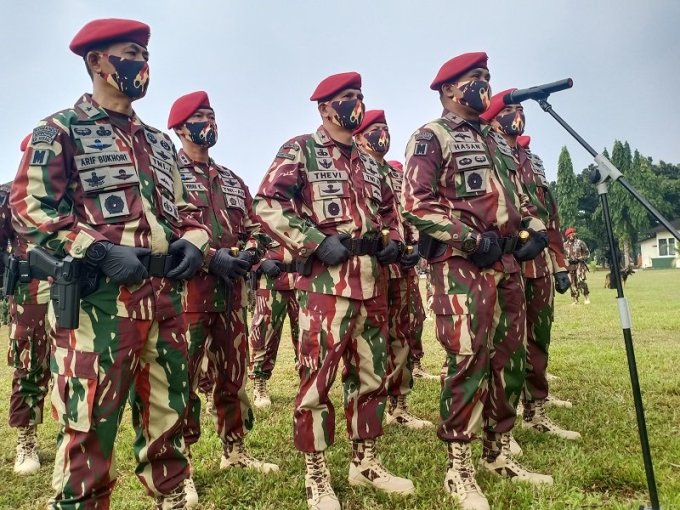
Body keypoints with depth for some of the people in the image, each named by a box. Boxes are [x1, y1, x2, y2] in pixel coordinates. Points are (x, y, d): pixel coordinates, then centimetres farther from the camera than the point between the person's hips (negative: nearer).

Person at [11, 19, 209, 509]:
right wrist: (101, 250, -18)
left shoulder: (159, 140, 20)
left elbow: (182, 206, 23)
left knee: (168, 415, 15)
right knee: (90, 428, -2)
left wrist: (193, 241, 1)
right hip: (99, 297, -6)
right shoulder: (59, 131, 1)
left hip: (165, 295, 6)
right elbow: (28, 208, -7)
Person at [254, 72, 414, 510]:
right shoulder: (300, 151, -1)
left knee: (372, 373, 14)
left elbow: (389, 207, 27)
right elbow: (267, 204, -11)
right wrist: (316, 242, -18)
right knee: (318, 376, -1)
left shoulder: (369, 160, 19)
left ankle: (365, 462, 31)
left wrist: (394, 239, 7)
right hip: (325, 281, -7)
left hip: (372, 281, 7)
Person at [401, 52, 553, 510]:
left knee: (510, 358, 11)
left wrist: (536, 230, 8)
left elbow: (516, 196, 28)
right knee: (468, 360, -9)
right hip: (460, 263, -8)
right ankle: (459, 470, 5)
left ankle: (498, 453, 27)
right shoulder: (431, 137, -1)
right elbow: (415, 202, -13)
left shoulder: (497, 140, 24)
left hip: (507, 262, 8)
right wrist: (471, 239, -18)